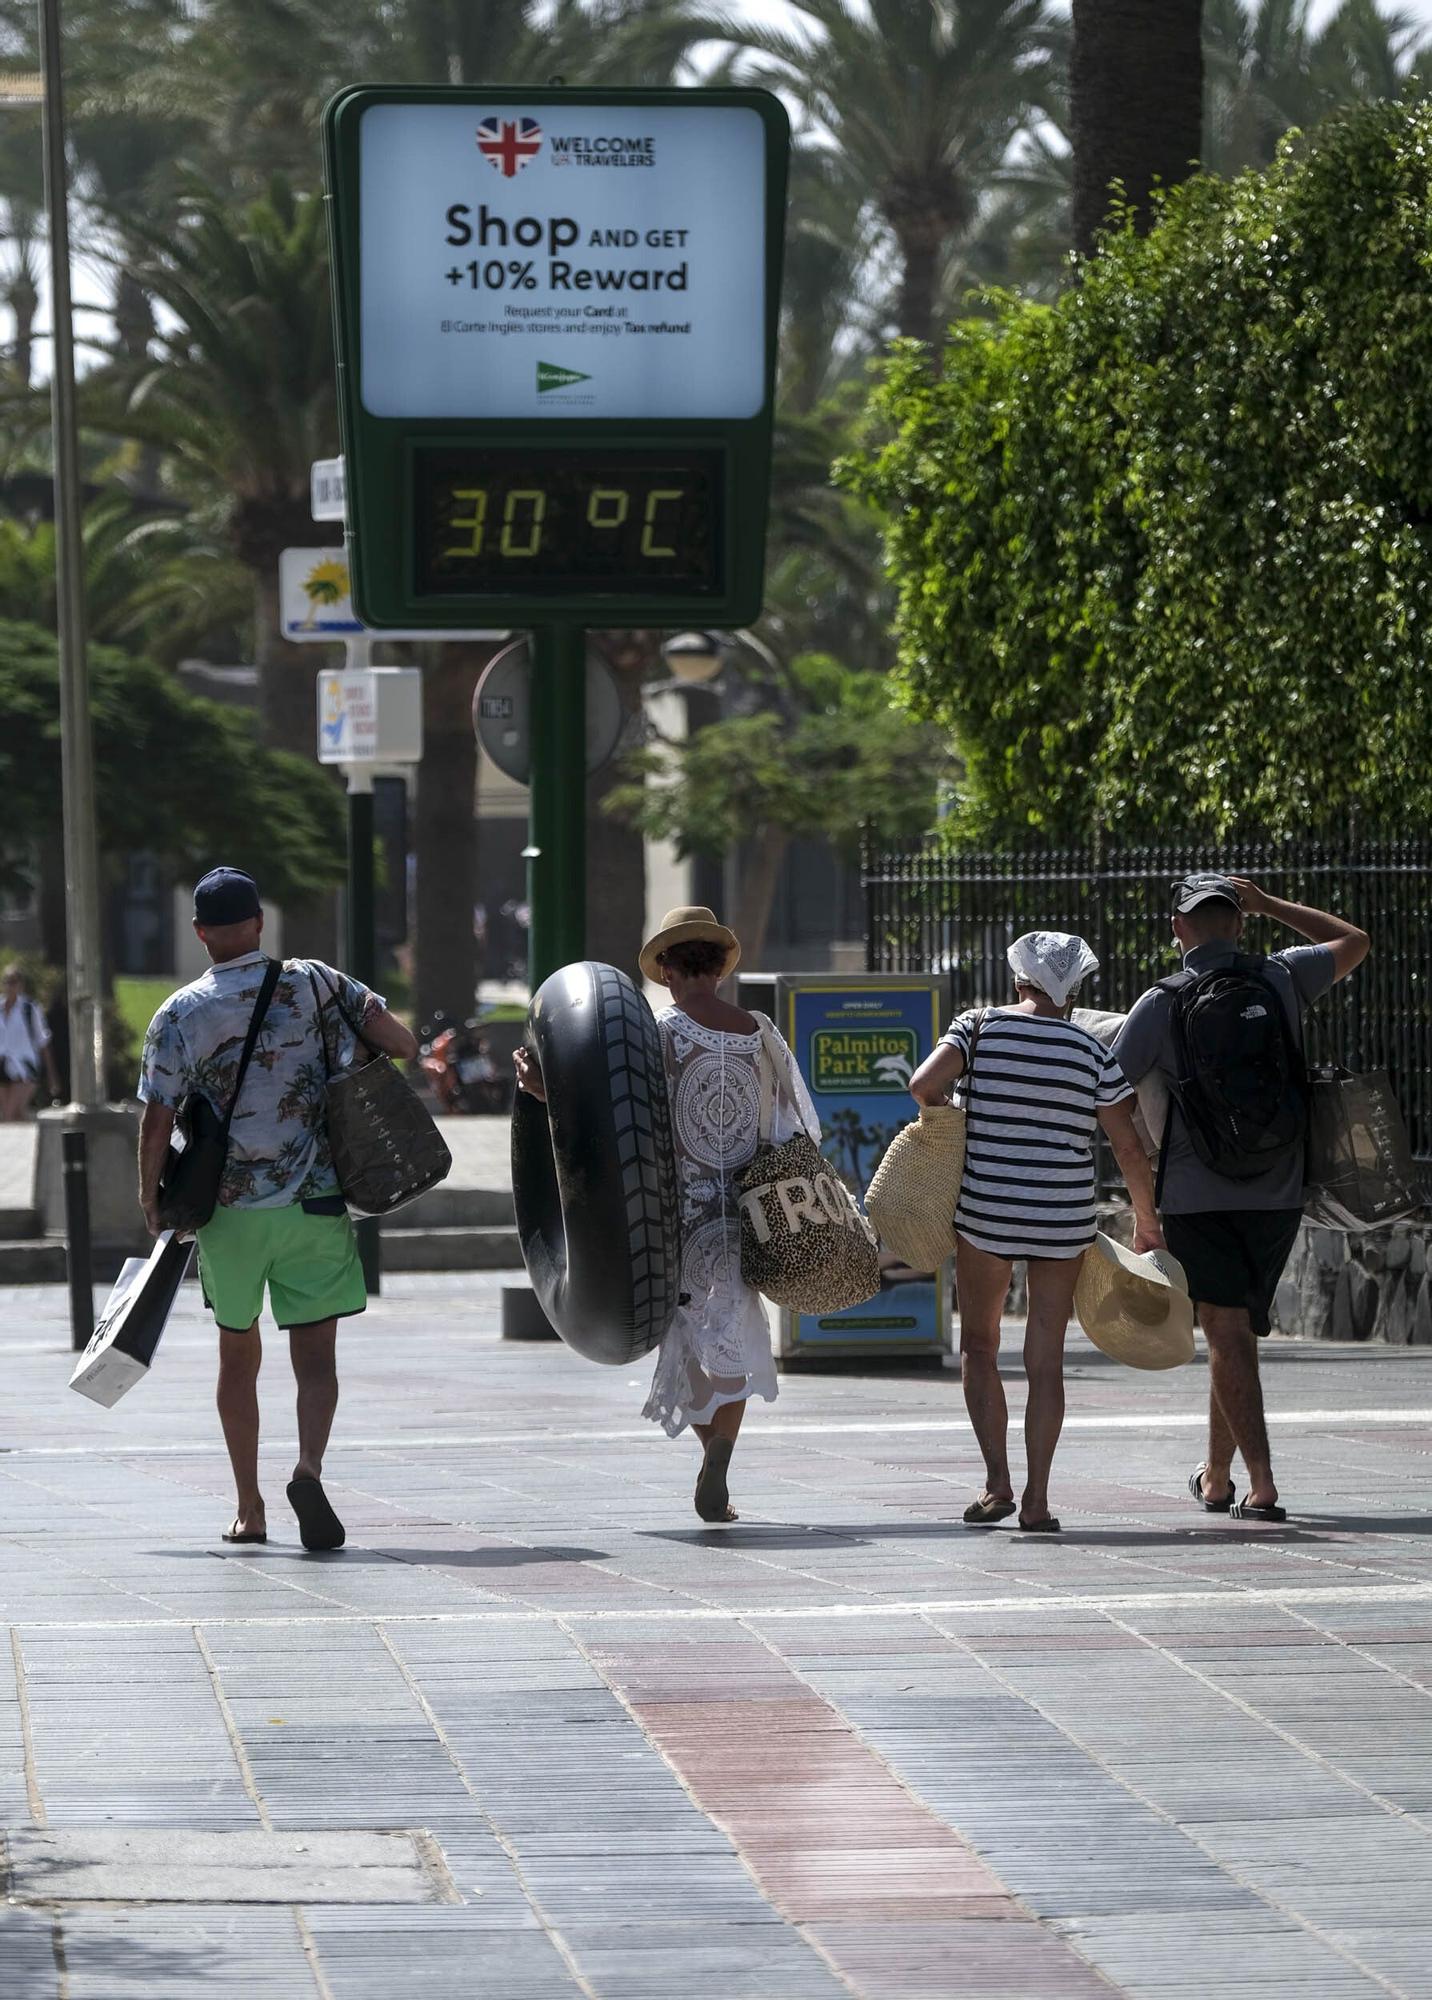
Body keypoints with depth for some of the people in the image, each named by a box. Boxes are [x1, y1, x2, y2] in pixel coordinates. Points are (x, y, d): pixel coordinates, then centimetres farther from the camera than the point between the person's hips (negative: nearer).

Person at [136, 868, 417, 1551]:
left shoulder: (180, 1014, -4)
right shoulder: (311, 983, -1)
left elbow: (157, 1117, -6)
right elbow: (383, 1025, -9)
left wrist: (150, 1196, 7)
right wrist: (410, 1052, 14)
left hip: (229, 1209, 0)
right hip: (314, 1204, 0)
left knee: (238, 1354, 16)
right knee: (315, 1354, 1)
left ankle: (249, 1508, 19)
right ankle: (308, 1467, -26)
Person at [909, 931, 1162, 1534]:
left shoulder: (981, 1028, -3)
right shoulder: (1093, 1054, 0)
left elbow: (924, 1083, -17)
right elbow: (1130, 1151, 2)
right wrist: (1146, 1220, 16)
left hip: (984, 1210, -1)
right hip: (1065, 1218, 1)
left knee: (979, 1344, 15)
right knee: (1046, 1359, 7)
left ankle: (997, 1484, 4)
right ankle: (1037, 1500, 2)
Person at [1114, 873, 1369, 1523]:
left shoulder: (1161, 1005, -9)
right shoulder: (1281, 979, -1)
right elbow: (1354, 941, 18)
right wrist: (1269, 905, 23)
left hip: (1196, 1196, -3)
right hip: (1277, 1194, 3)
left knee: (1229, 1336, -4)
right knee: (1238, 1333, 16)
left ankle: (1262, 1486, -15)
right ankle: (1216, 1477, 27)